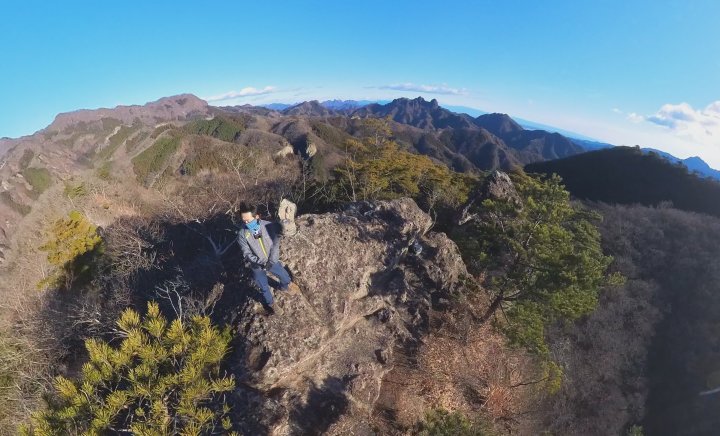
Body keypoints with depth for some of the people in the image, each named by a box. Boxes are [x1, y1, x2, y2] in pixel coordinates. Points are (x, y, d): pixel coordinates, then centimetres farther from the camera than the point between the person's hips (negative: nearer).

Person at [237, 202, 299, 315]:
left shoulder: (269, 226, -23)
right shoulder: (242, 234, -22)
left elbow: (276, 244, -18)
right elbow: (247, 254, -18)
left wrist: (272, 261, -27)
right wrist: (260, 263, -31)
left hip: (272, 261, 1)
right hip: (257, 266, -1)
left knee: (285, 276, 23)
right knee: (264, 288, 18)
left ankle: (284, 287, 60)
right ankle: (269, 303, 50)